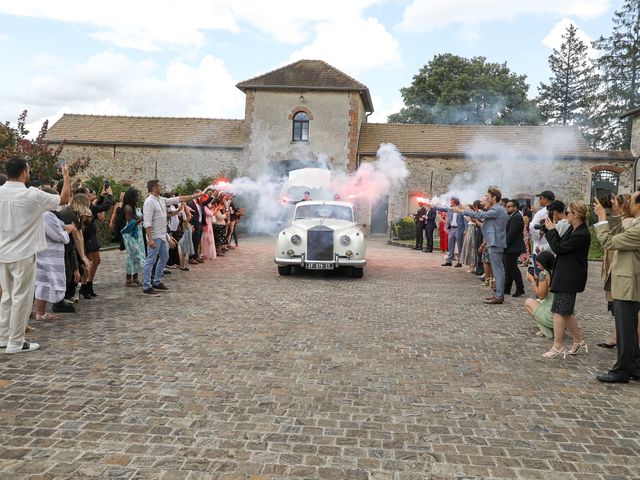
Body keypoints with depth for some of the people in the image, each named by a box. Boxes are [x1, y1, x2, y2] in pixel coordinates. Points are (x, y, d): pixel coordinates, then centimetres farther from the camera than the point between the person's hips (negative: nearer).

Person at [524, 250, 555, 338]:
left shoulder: (544, 274, -12)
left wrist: (533, 281, 1)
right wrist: (538, 281, 15)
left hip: (553, 316, -7)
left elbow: (541, 295, -10)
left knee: (528, 302, 15)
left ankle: (546, 331, 5)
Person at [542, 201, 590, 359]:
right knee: (566, 311, 17)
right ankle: (579, 341, 30)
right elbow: (561, 244, 12)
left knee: (559, 311, -4)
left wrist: (551, 230, -10)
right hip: (565, 275, 10)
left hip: (570, 278, -10)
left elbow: (559, 248, -21)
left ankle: (558, 347, 4)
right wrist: (549, 230, 5)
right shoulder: (573, 229, 8)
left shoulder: (581, 234, -21)